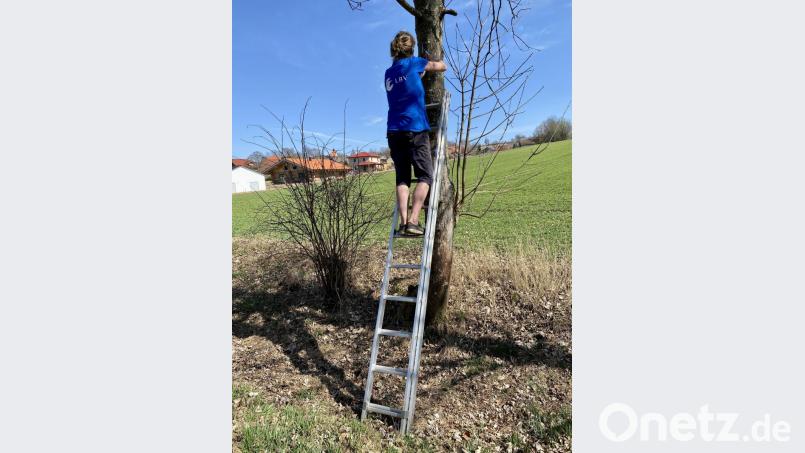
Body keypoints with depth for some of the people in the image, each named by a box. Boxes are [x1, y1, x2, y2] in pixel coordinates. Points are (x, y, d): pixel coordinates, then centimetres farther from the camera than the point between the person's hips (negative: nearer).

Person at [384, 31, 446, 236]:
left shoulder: (389, 72, 20)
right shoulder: (413, 63, 6)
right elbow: (442, 67, 19)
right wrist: (431, 64, 37)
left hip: (394, 132, 5)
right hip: (415, 129, -5)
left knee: (402, 178, 4)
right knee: (425, 176, -4)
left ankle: (403, 222, -7)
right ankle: (413, 221, -16)